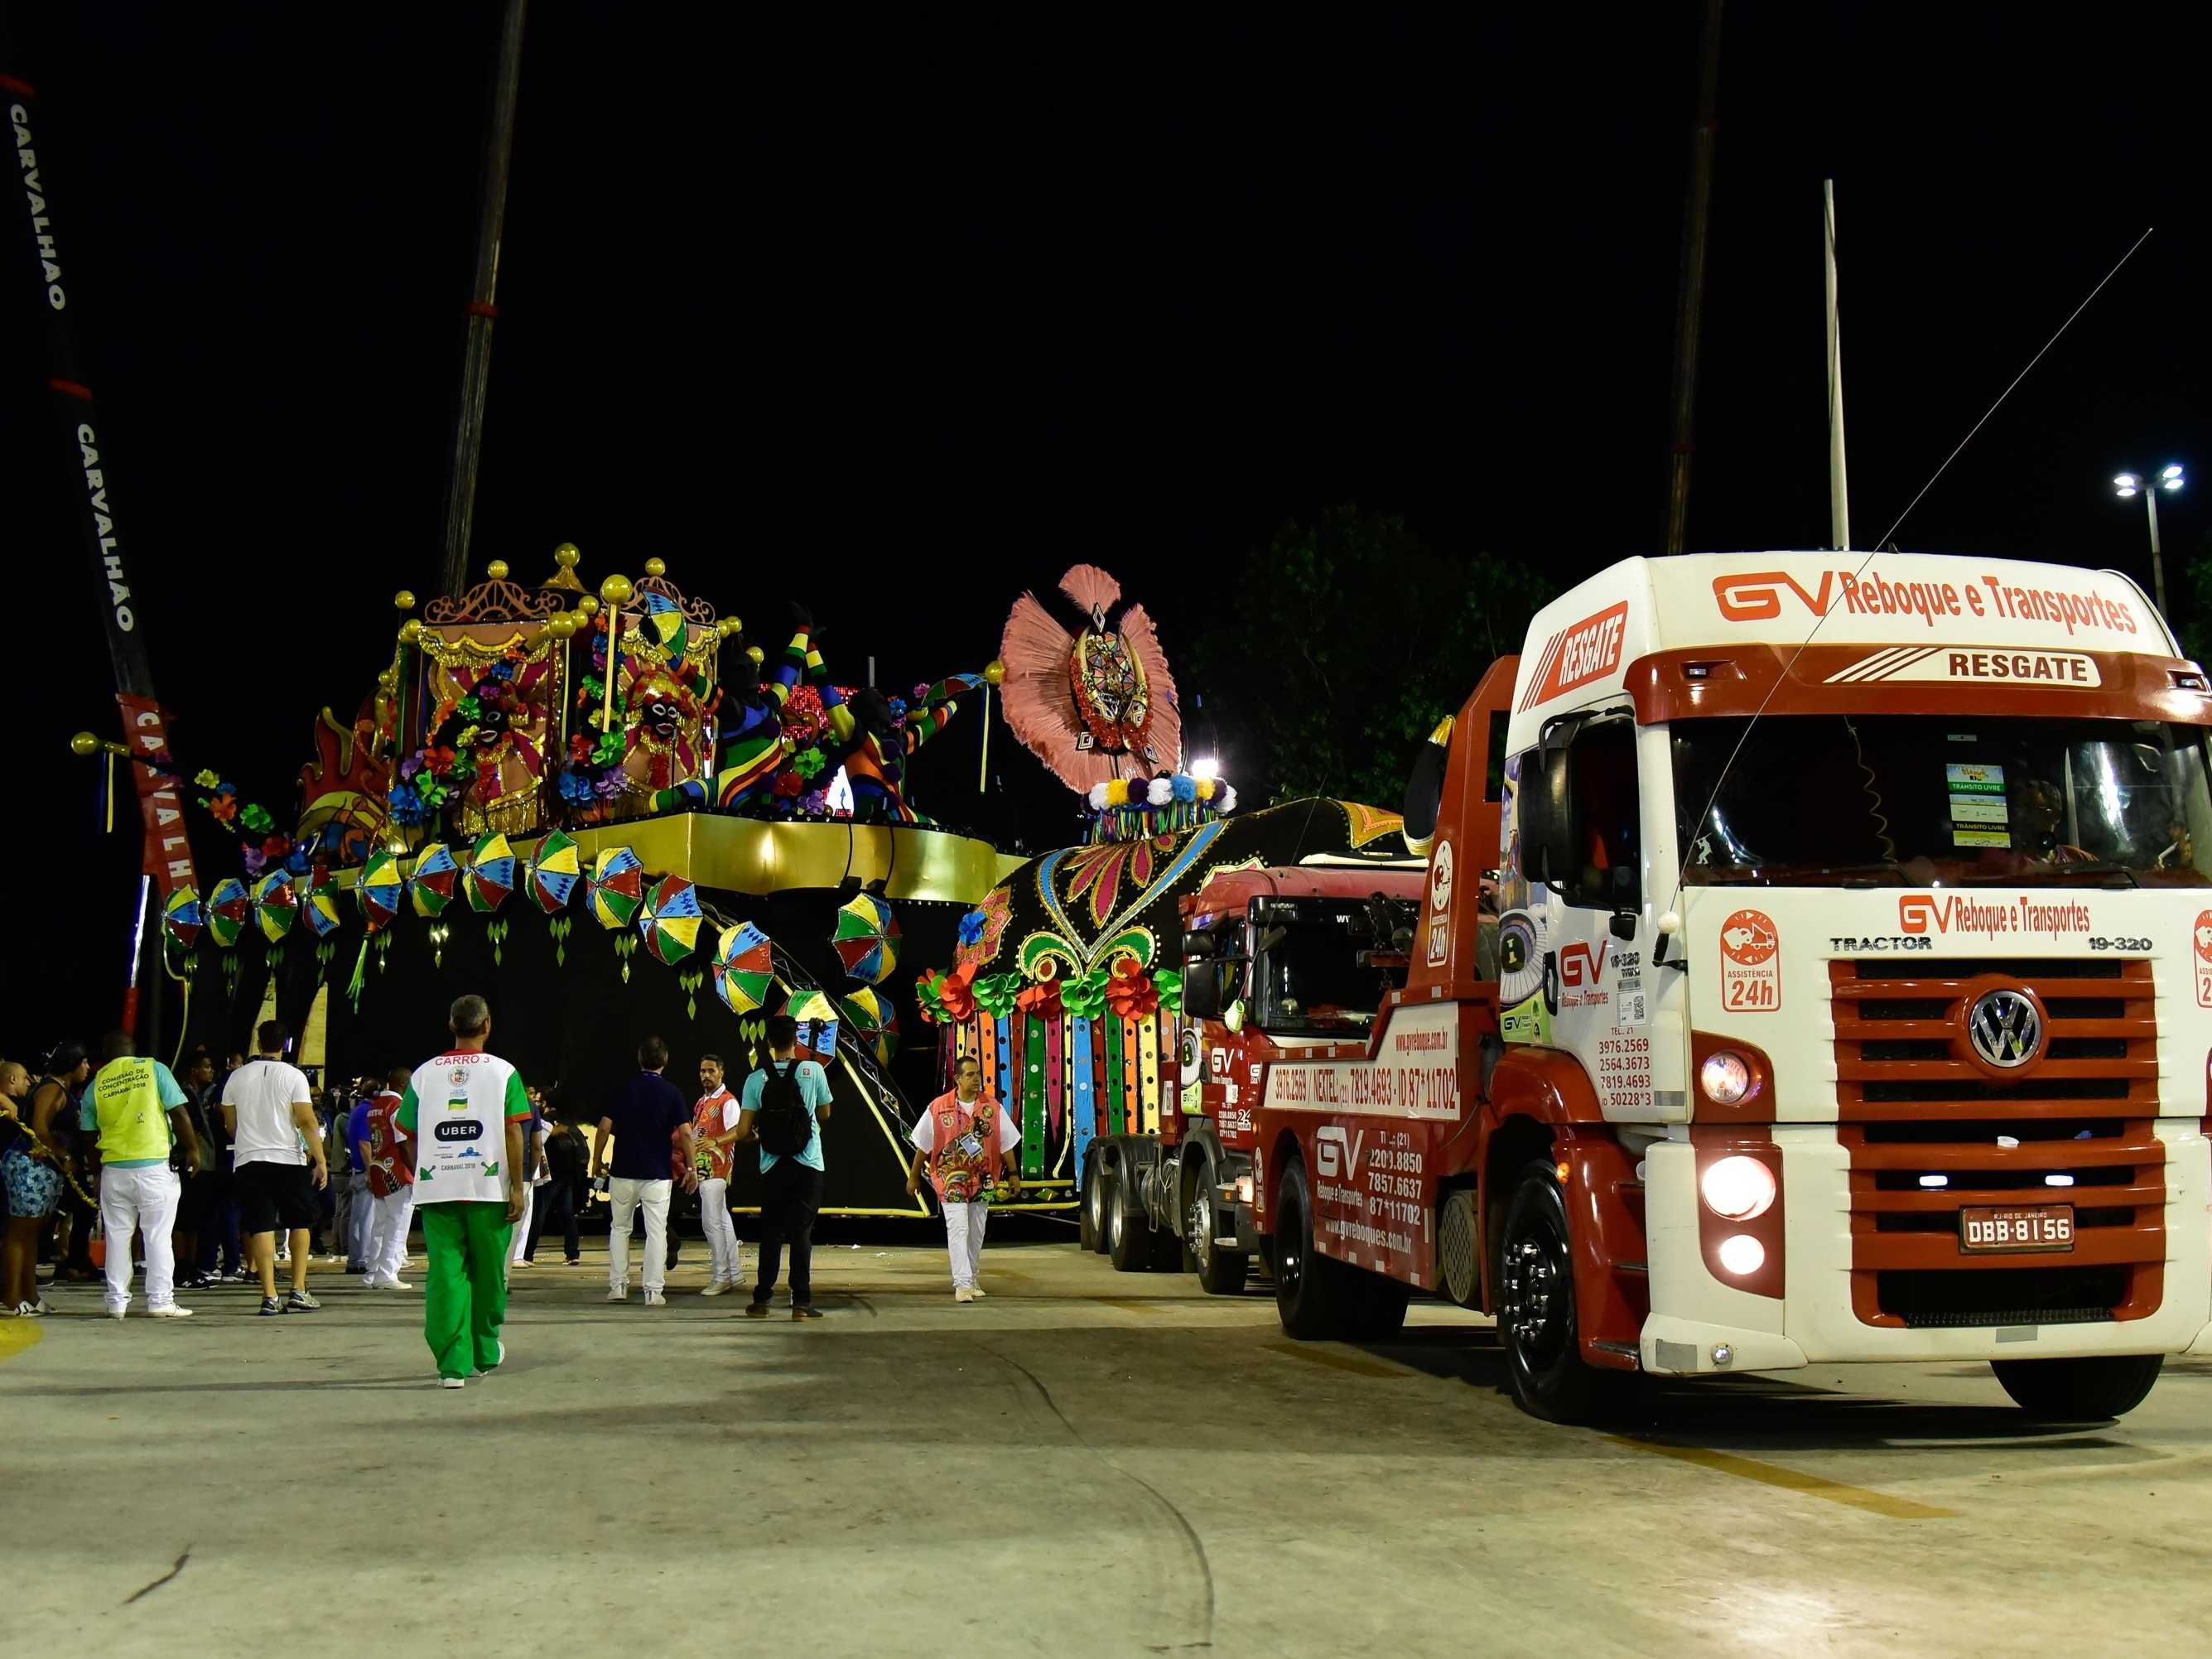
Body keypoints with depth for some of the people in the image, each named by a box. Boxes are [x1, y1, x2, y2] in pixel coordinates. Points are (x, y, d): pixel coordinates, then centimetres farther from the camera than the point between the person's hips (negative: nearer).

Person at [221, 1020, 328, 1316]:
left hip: (247, 1160, 2)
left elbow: (230, 1125, 15)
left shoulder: (237, 1077, 6)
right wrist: (320, 1160, -8)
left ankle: (270, 1296, -4)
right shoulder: (293, 1075, -4)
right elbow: (307, 1121, -11)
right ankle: (298, 1291, 4)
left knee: (260, 1227, 2)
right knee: (301, 1222, 11)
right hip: (288, 1159, -2)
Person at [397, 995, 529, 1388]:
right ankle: (485, 1352, 27)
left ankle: (452, 1364, -7)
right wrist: (517, 1188, -2)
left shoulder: (424, 1074, 6)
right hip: (488, 1187, -1)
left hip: (436, 1189, 1)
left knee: (444, 1273, 0)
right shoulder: (503, 1072, 0)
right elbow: (513, 1133, -5)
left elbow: (410, 1137, 9)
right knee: (487, 1272, 14)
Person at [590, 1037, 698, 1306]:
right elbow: (685, 1132, -10)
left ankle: (618, 1285, 15)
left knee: (619, 1228, 16)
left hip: (623, 1171, 2)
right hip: (657, 1173, -2)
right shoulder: (671, 1092, -3)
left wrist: (597, 1160, 10)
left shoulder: (624, 1089, 1)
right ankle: (653, 1291, -2)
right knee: (656, 1231, 1)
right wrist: (691, 1167, -3)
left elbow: (605, 1127, -1)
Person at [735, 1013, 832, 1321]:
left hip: (772, 1167, 1)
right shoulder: (813, 1071, -5)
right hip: (808, 1165, -1)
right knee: (802, 1233, 2)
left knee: (771, 1234, 11)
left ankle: (761, 1301, 15)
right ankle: (801, 1302, -1)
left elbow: (743, 1131, -4)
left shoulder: (756, 1079, -4)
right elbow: (824, 1114, 10)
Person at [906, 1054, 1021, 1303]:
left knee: (976, 1233, 11)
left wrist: (1013, 1175, 4)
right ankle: (962, 1284, -14)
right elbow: (923, 1145, 2)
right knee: (958, 1230, -12)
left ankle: (971, 1280, 24)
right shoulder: (939, 1107, -6)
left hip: (982, 1181, 3)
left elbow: (1006, 1143, 6)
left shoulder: (992, 1107, 1)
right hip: (951, 1180, -3)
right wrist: (914, 1176, 7)